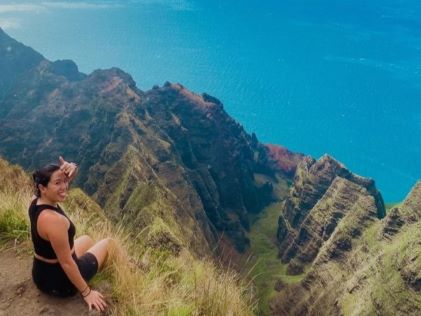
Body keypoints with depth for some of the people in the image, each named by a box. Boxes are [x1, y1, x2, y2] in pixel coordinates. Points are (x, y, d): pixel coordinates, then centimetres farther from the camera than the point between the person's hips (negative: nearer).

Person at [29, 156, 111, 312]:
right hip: (60, 281, -8)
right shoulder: (54, 220, -35)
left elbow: (61, 180, 2)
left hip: (41, 274, 8)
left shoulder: (36, 200, -9)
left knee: (87, 240, 30)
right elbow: (66, 263, -28)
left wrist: (71, 171, -22)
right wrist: (87, 292, -17)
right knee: (109, 243, 13)